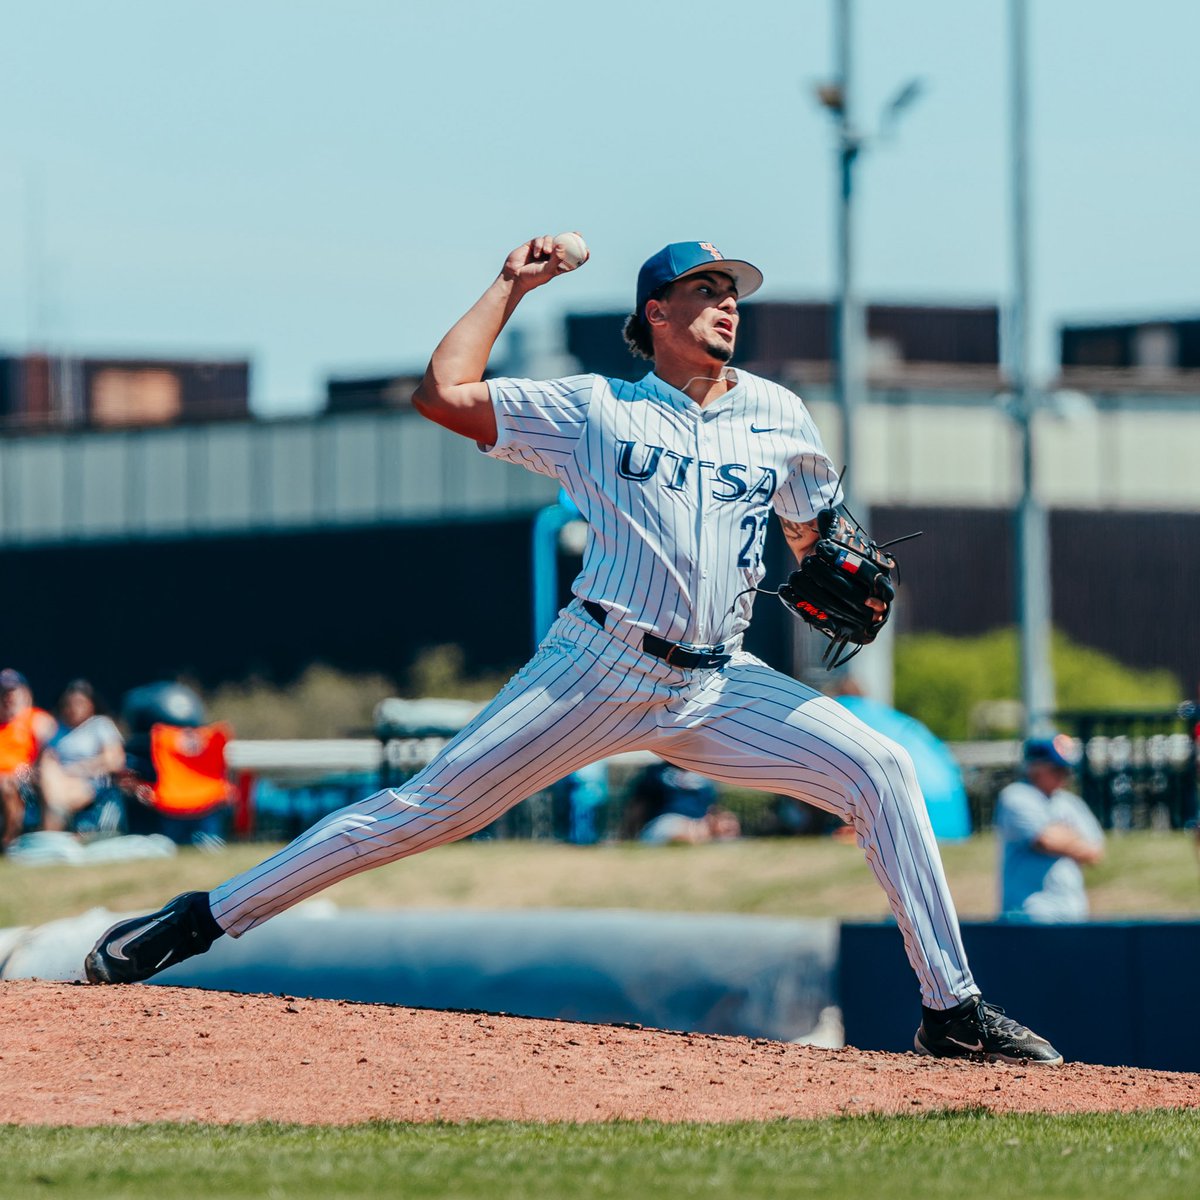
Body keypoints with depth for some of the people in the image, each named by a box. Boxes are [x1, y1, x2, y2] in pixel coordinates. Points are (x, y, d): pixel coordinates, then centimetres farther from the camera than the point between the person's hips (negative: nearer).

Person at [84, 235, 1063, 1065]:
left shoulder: (779, 417, 13)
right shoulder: (594, 409, 5)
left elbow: (817, 542, 23)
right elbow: (443, 392, -1)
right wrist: (511, 287, 7)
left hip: (718, 689, 3)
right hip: (597, 672, -3)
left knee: (881, 771, -13)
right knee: (426, 808, -9)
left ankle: (950, 1008, -8)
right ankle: (201, 920, -3)